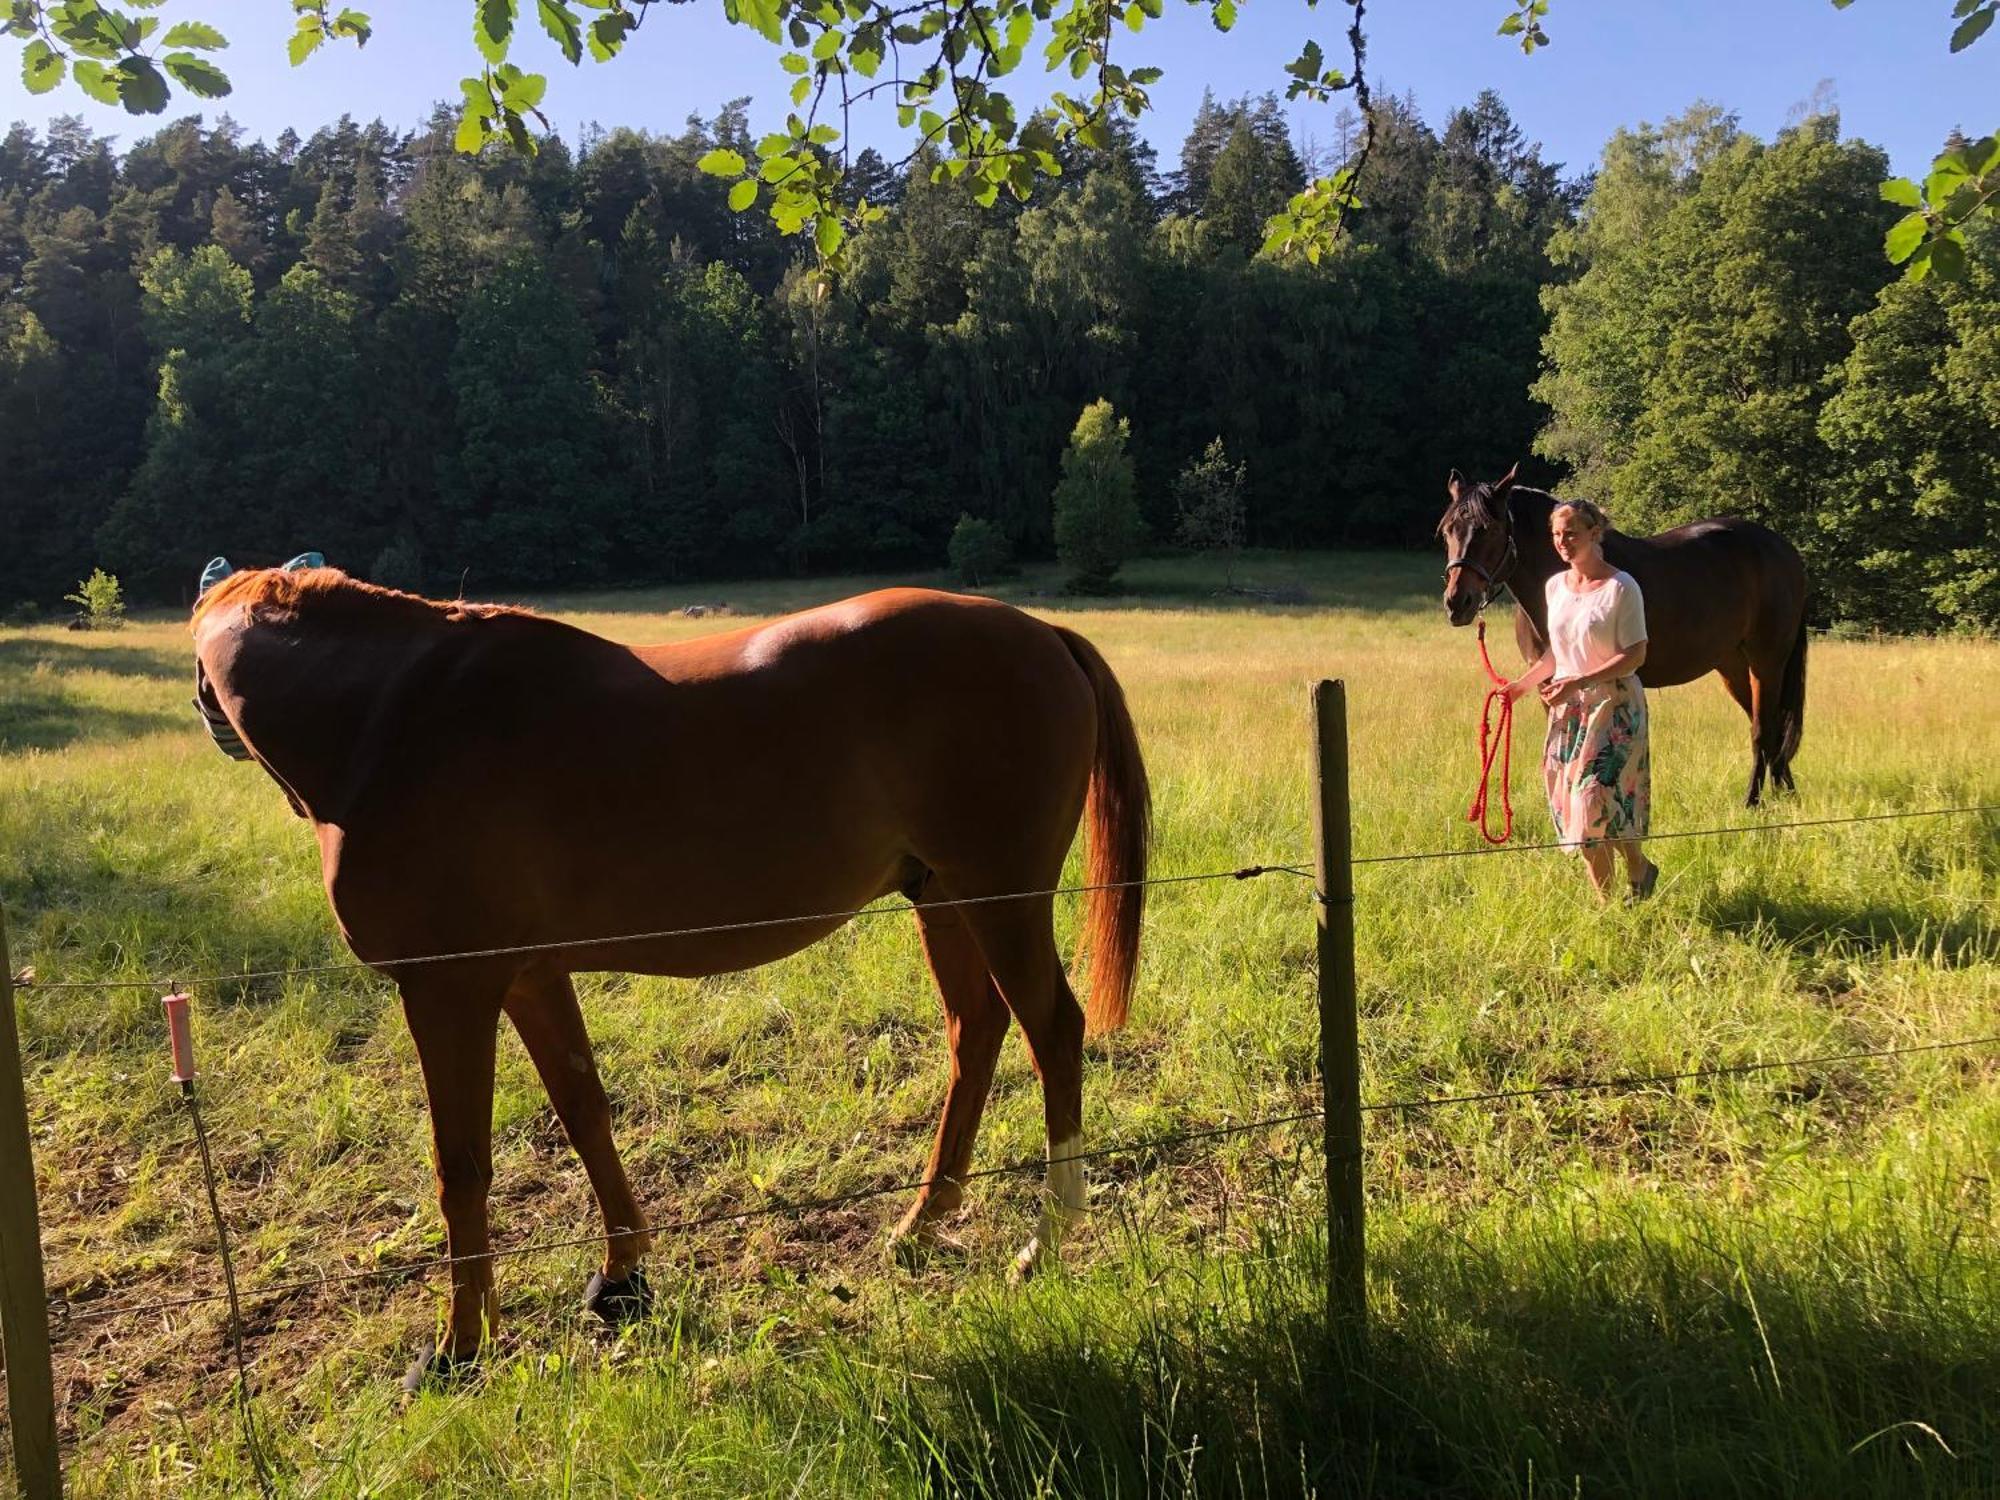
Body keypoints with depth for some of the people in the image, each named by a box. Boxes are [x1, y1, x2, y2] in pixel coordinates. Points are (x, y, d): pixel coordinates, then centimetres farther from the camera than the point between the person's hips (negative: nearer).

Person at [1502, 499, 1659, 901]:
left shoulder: (1621, 587, -12)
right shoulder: (1556, 586, 8)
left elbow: (1635, 655, -15)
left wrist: (1579, 682, -24)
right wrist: (1523, 683, 5)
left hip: (1612, 705, -7)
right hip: (1567, 708, 7)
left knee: (1595, 797, -10)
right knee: (1570, 801, 7)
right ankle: (1639, 869, 23)